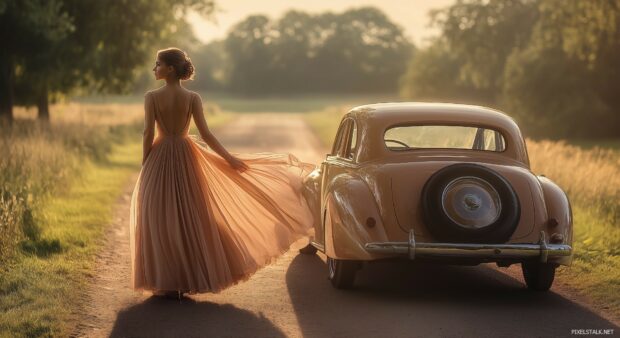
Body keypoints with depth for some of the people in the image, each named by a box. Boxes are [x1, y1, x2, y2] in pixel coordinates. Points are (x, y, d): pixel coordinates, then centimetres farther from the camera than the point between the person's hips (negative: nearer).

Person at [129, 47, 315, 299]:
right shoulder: (192, 98, -3)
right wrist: (229, 158, 0)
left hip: (159, 160, -2)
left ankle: (165, 283, 6)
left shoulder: (152, 97, -9)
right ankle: (188, 279, 16)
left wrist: (145, 166, -1)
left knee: (160, 220, 5)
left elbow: (148, 133, -10)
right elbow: (205, 134, -7)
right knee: (189, 218, 12)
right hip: (185, 158, 2)